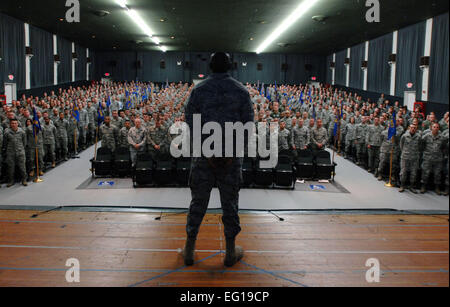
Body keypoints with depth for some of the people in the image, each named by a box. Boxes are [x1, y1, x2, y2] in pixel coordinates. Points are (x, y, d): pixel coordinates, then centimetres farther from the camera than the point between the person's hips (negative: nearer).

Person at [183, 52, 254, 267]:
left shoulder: (199, 90, -1)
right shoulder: (241, 91, 0)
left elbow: (191, 122, -7)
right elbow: (248, 123, -5)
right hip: (232, 153, 0)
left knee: (198, 200, 10)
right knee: (230, 201, 10)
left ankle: (189, 250, 18)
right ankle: (231, 252, 19)